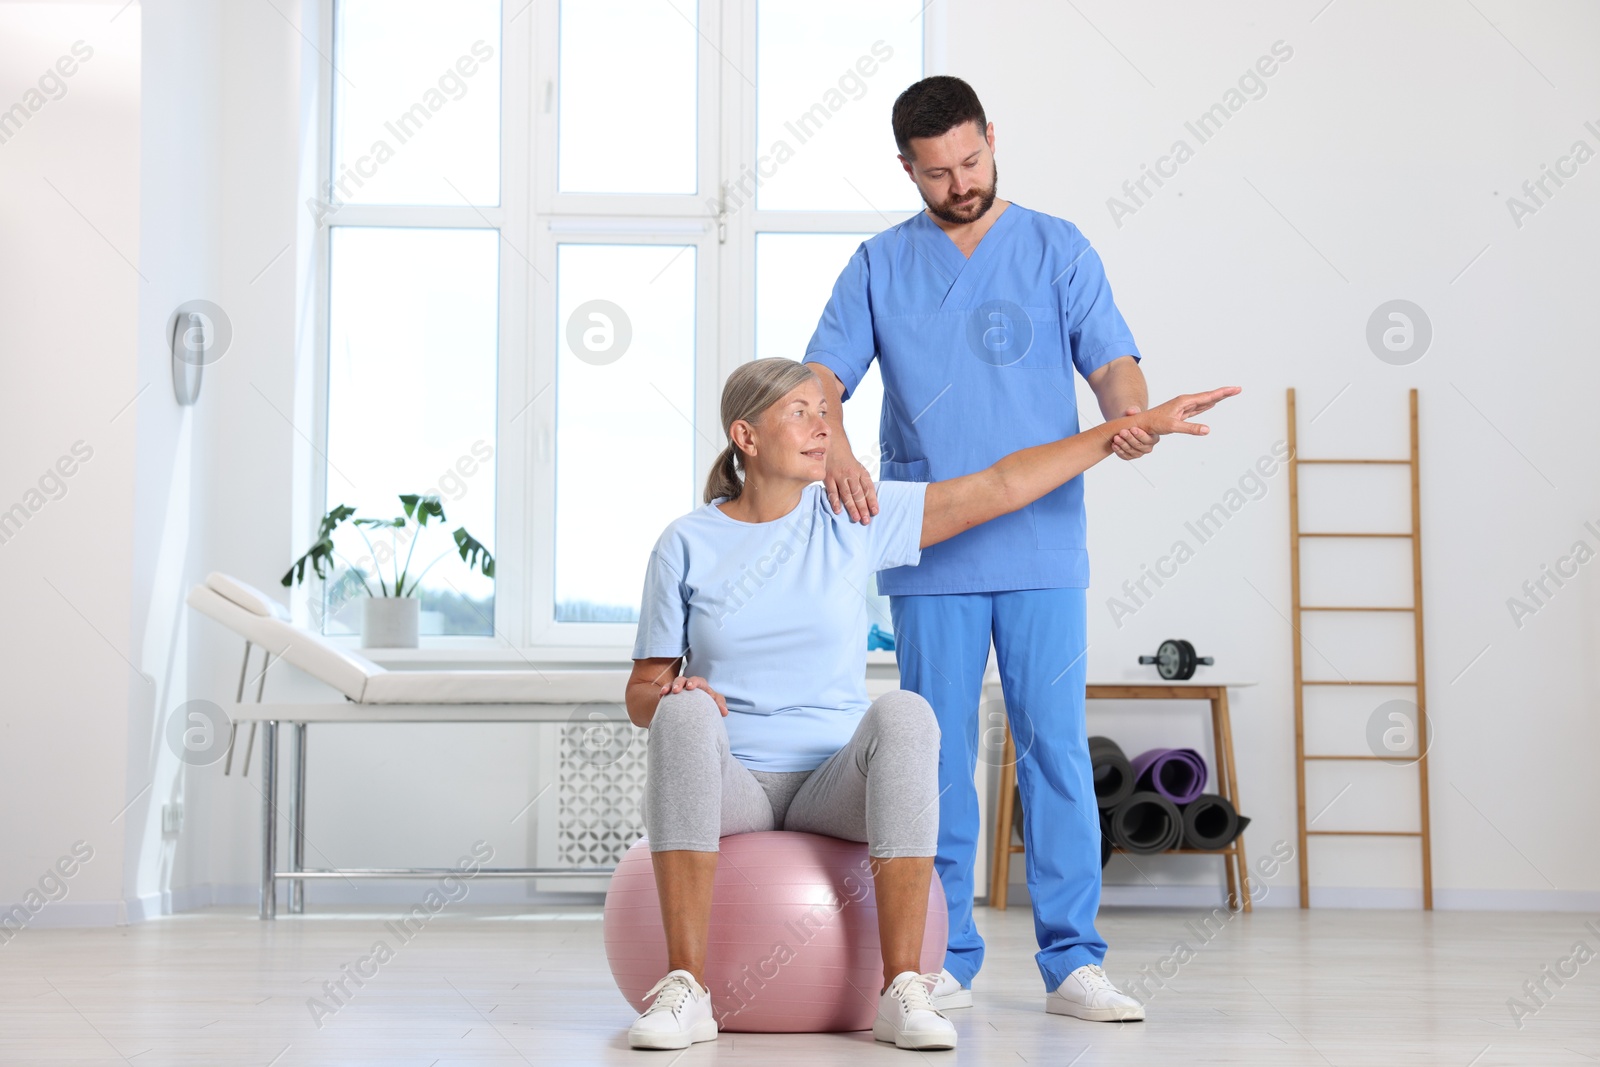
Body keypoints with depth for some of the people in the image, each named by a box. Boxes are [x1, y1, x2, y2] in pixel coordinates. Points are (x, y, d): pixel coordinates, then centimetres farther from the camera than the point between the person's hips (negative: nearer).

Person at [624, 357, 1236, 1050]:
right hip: (731, 785, -1)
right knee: (686, 714, -34)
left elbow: (1000, 486, 3)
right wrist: (667, 695, -20)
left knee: (903, 712, -32)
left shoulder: (854, 519, 4)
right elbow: (642, 694, 5)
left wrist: (1137, 424, 2)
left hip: (834, 785, 1)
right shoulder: (686, 544, 1)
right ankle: (685, 988, -35)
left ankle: (901, 990, -32)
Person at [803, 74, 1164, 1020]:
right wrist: (835, 449, -21)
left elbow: (1112, 359, -1)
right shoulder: (880, 266, 9)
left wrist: (1129, 416, -25)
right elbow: (821, 376, 1)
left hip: (1043, 548, -1)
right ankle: (945, 961, 13)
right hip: (929, 552, 1)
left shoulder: (1058, 250, 7)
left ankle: (1072, 961, 4)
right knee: (940, 755, 4)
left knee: (1056, 746, -2)